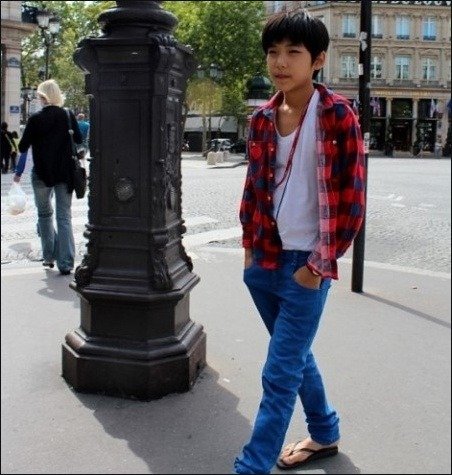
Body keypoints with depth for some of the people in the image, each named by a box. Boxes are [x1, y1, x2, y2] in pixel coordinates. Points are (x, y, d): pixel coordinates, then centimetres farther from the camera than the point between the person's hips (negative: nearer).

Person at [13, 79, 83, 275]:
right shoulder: (69, 116, -2)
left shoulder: (35, 119, -8)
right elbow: (79, 141, 7)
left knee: (45, 214, 18)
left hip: (42, 174, -1)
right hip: (65, 173, 2)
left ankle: (49, 256, 18)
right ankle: (65, 263, -3)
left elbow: (23, 147, -4)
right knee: (64, 217, 4)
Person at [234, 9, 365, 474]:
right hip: (264, 262, 7)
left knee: (280, 374, -2)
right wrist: (249, 246, 11)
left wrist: (320, 264, -13)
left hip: (305, 266, -6)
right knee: (296, 356, 21)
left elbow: (351, 198, -12)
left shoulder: (336, 115, -10)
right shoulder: (262, 119, 6)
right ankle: (324, 434, 43)